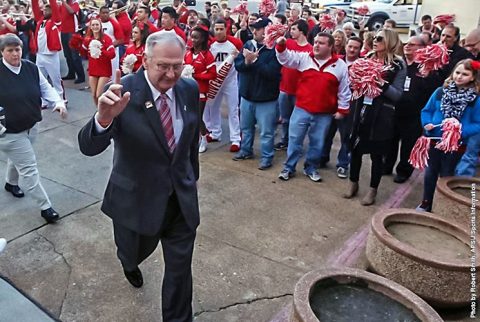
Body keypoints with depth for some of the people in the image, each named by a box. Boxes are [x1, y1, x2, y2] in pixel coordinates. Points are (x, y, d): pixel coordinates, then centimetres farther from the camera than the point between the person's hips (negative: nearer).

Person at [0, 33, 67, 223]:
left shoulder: (31, 68, -4)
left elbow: (46, 88, 5)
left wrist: (58, 102, -12)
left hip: (31, 126, 6)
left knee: (17, 158, 29)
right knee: (28, 168, -3)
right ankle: (45, 207, 6)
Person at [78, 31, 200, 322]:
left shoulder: (190, 89, -7)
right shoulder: (123, 92, -21)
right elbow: (89, 147, -29)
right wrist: (104, 117, -50)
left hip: (182, 197, 2)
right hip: (137, 198, -2)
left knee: (180, 269, 11)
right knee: (134, 254, 26)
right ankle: (129, 263, 65)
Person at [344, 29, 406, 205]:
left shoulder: (398, 65, -6)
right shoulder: (368, 58, 8)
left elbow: (397, 94, -11)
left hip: (381, 115, -4)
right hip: (361, 110, 5)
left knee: (376, 154, 5)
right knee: (355, 148, 10)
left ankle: (373, 190, 20)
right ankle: (353, 183, 28)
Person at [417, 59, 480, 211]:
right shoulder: (441, 91, -3)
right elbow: (426, 110, 5)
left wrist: (462, 131, -24)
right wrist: (427, 123, -13)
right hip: (435, 140, 3)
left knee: (446, 176, 13)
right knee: (430, 173, 16)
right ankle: (425, 203, 34)